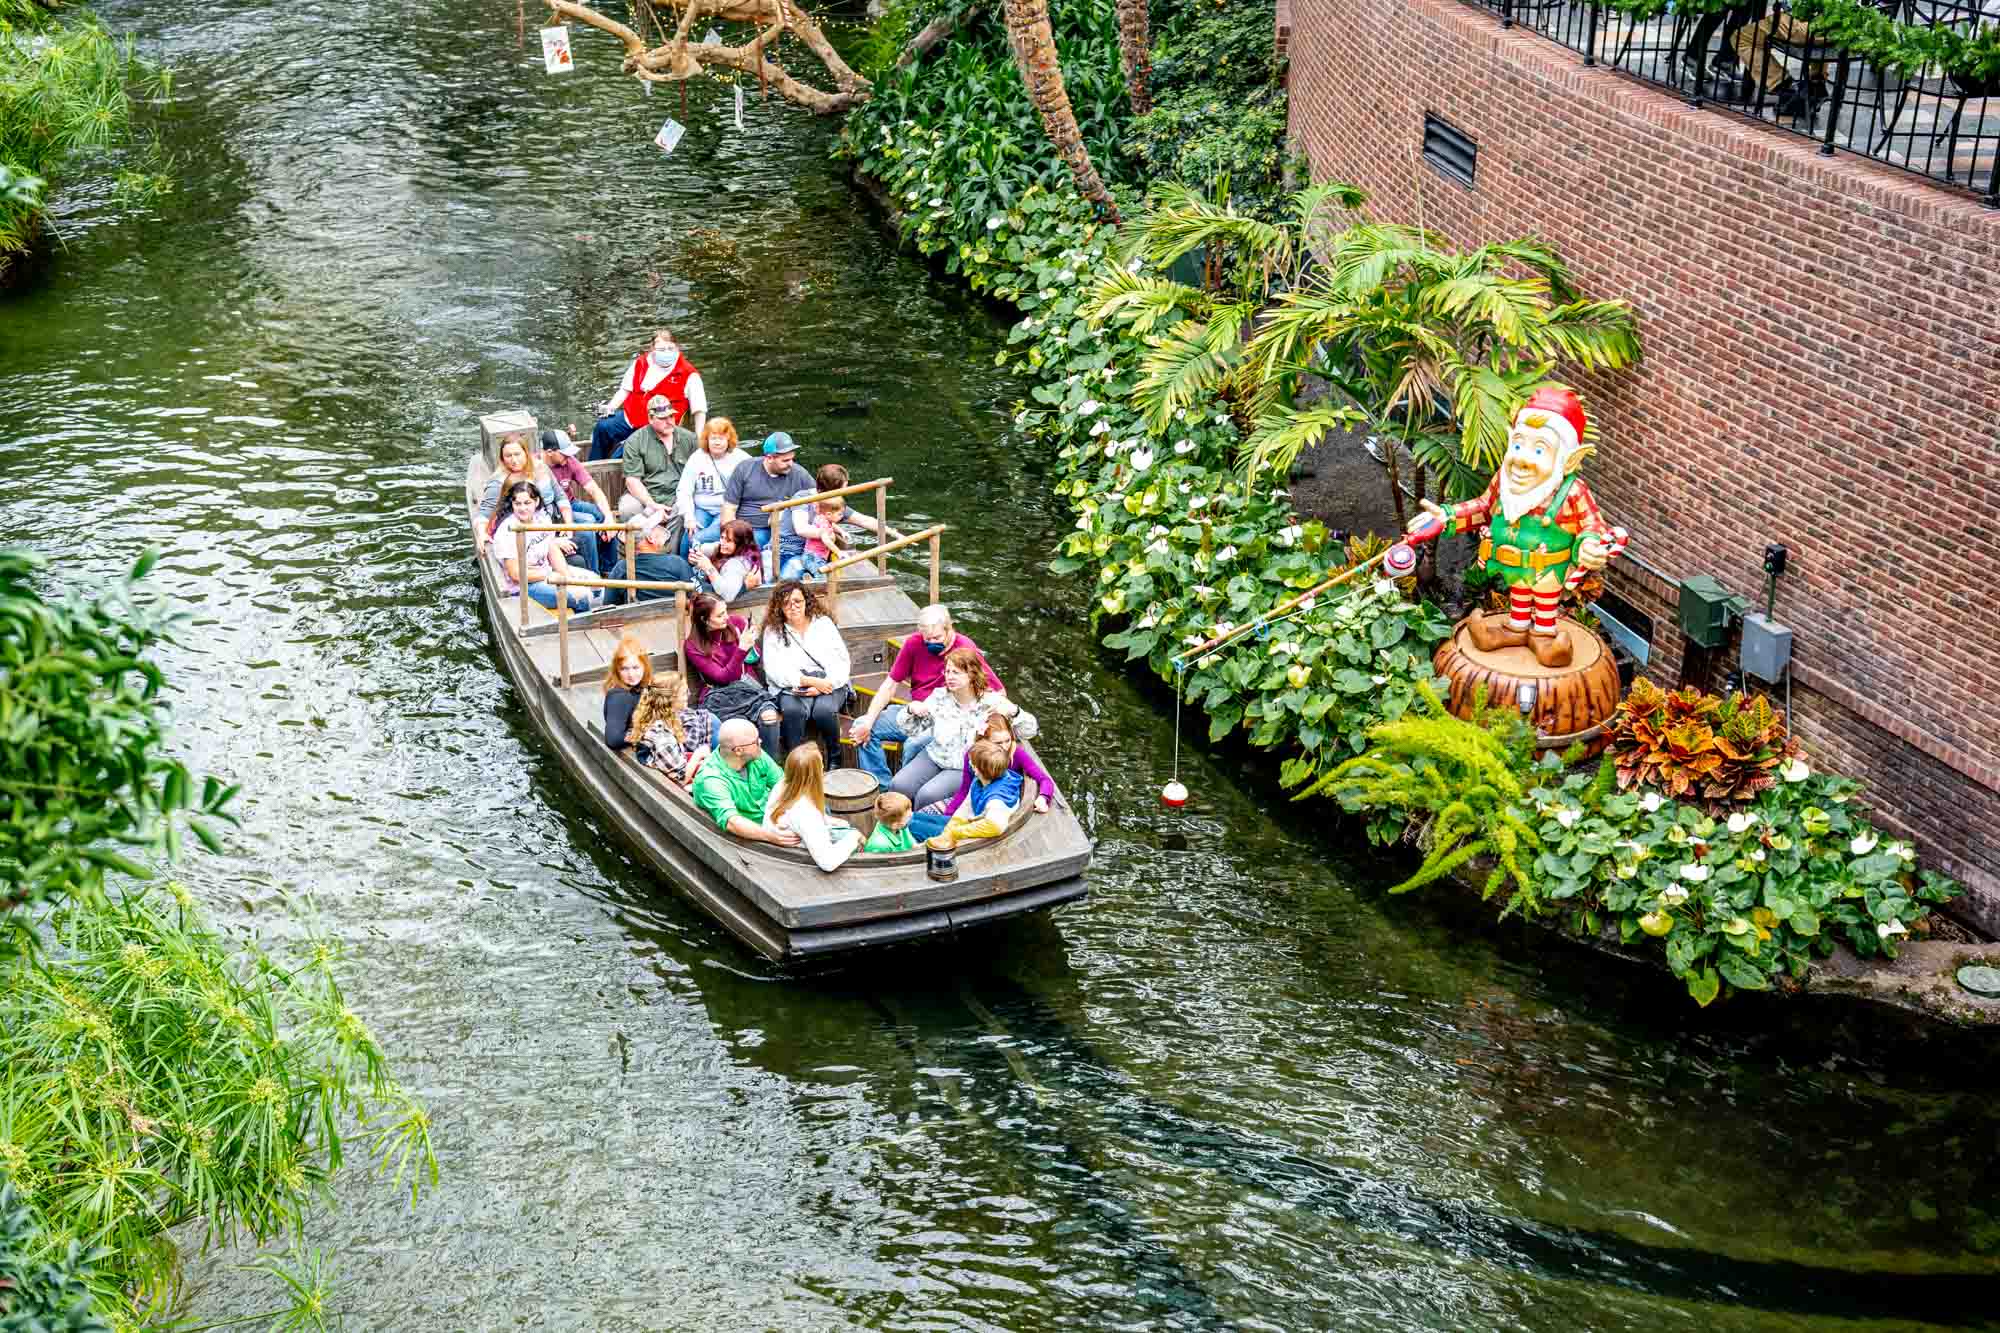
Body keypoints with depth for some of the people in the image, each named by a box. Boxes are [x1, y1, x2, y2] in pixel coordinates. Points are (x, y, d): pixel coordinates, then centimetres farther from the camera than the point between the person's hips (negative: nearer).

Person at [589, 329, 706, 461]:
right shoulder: (641, 363, 5)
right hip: (629, 418, 5)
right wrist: (610, 407, 2)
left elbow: (699, 409, -10)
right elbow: (625, 389, 17)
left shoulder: (688, 375, -10)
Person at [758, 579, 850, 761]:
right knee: (793, 711, -35)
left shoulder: (824, 623, 12)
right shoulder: (773, 631, 8)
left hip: (829, 684, 1)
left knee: (824, 710, -33)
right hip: (792, 688, -1)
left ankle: (835, 759, -11)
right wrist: (811, 681, -15)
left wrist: (823, 685, -13)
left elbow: (841, 661, 5)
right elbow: (775, 671, -4)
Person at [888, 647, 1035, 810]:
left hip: (968, 768, -5)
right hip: (935, 756, 5)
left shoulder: (991, 702, -12)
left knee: (927, 795, -26)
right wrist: (911, 708, -20)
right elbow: (908, 727, 4)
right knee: (898, 785, -15)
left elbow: (1029, 732, -13)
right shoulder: (939, 696, -1)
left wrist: (1013, 710, -34)